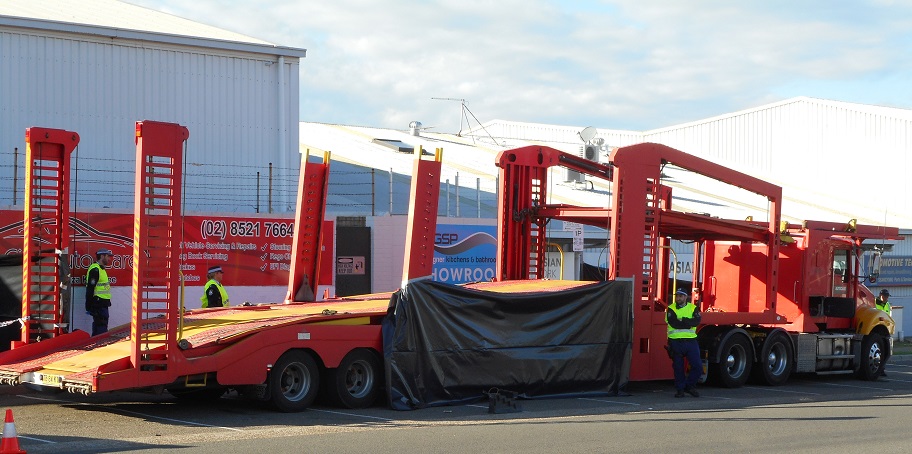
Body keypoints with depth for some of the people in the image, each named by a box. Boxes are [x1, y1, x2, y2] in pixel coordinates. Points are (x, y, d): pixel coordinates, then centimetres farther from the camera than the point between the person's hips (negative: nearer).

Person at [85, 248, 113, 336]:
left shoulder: (101, 269, 19)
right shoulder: (95, 269, -14)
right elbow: (90, 288, -20)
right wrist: (89, 307, -23)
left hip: (102, 304, 10)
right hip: (98, 304, -10)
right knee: (101, 328, -13)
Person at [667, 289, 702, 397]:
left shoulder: (693, 308, 9)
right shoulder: (671, 309, 3)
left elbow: (697, 321, -9)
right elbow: (673, 323, -13)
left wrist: (682, 321, -19)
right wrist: (688, 323, -10)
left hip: (691, 341, 2)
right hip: (676, 342, -2)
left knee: (697, 366, -2)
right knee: (678, 367, 3)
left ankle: (690, 386, 16)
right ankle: (680, 389, 13)